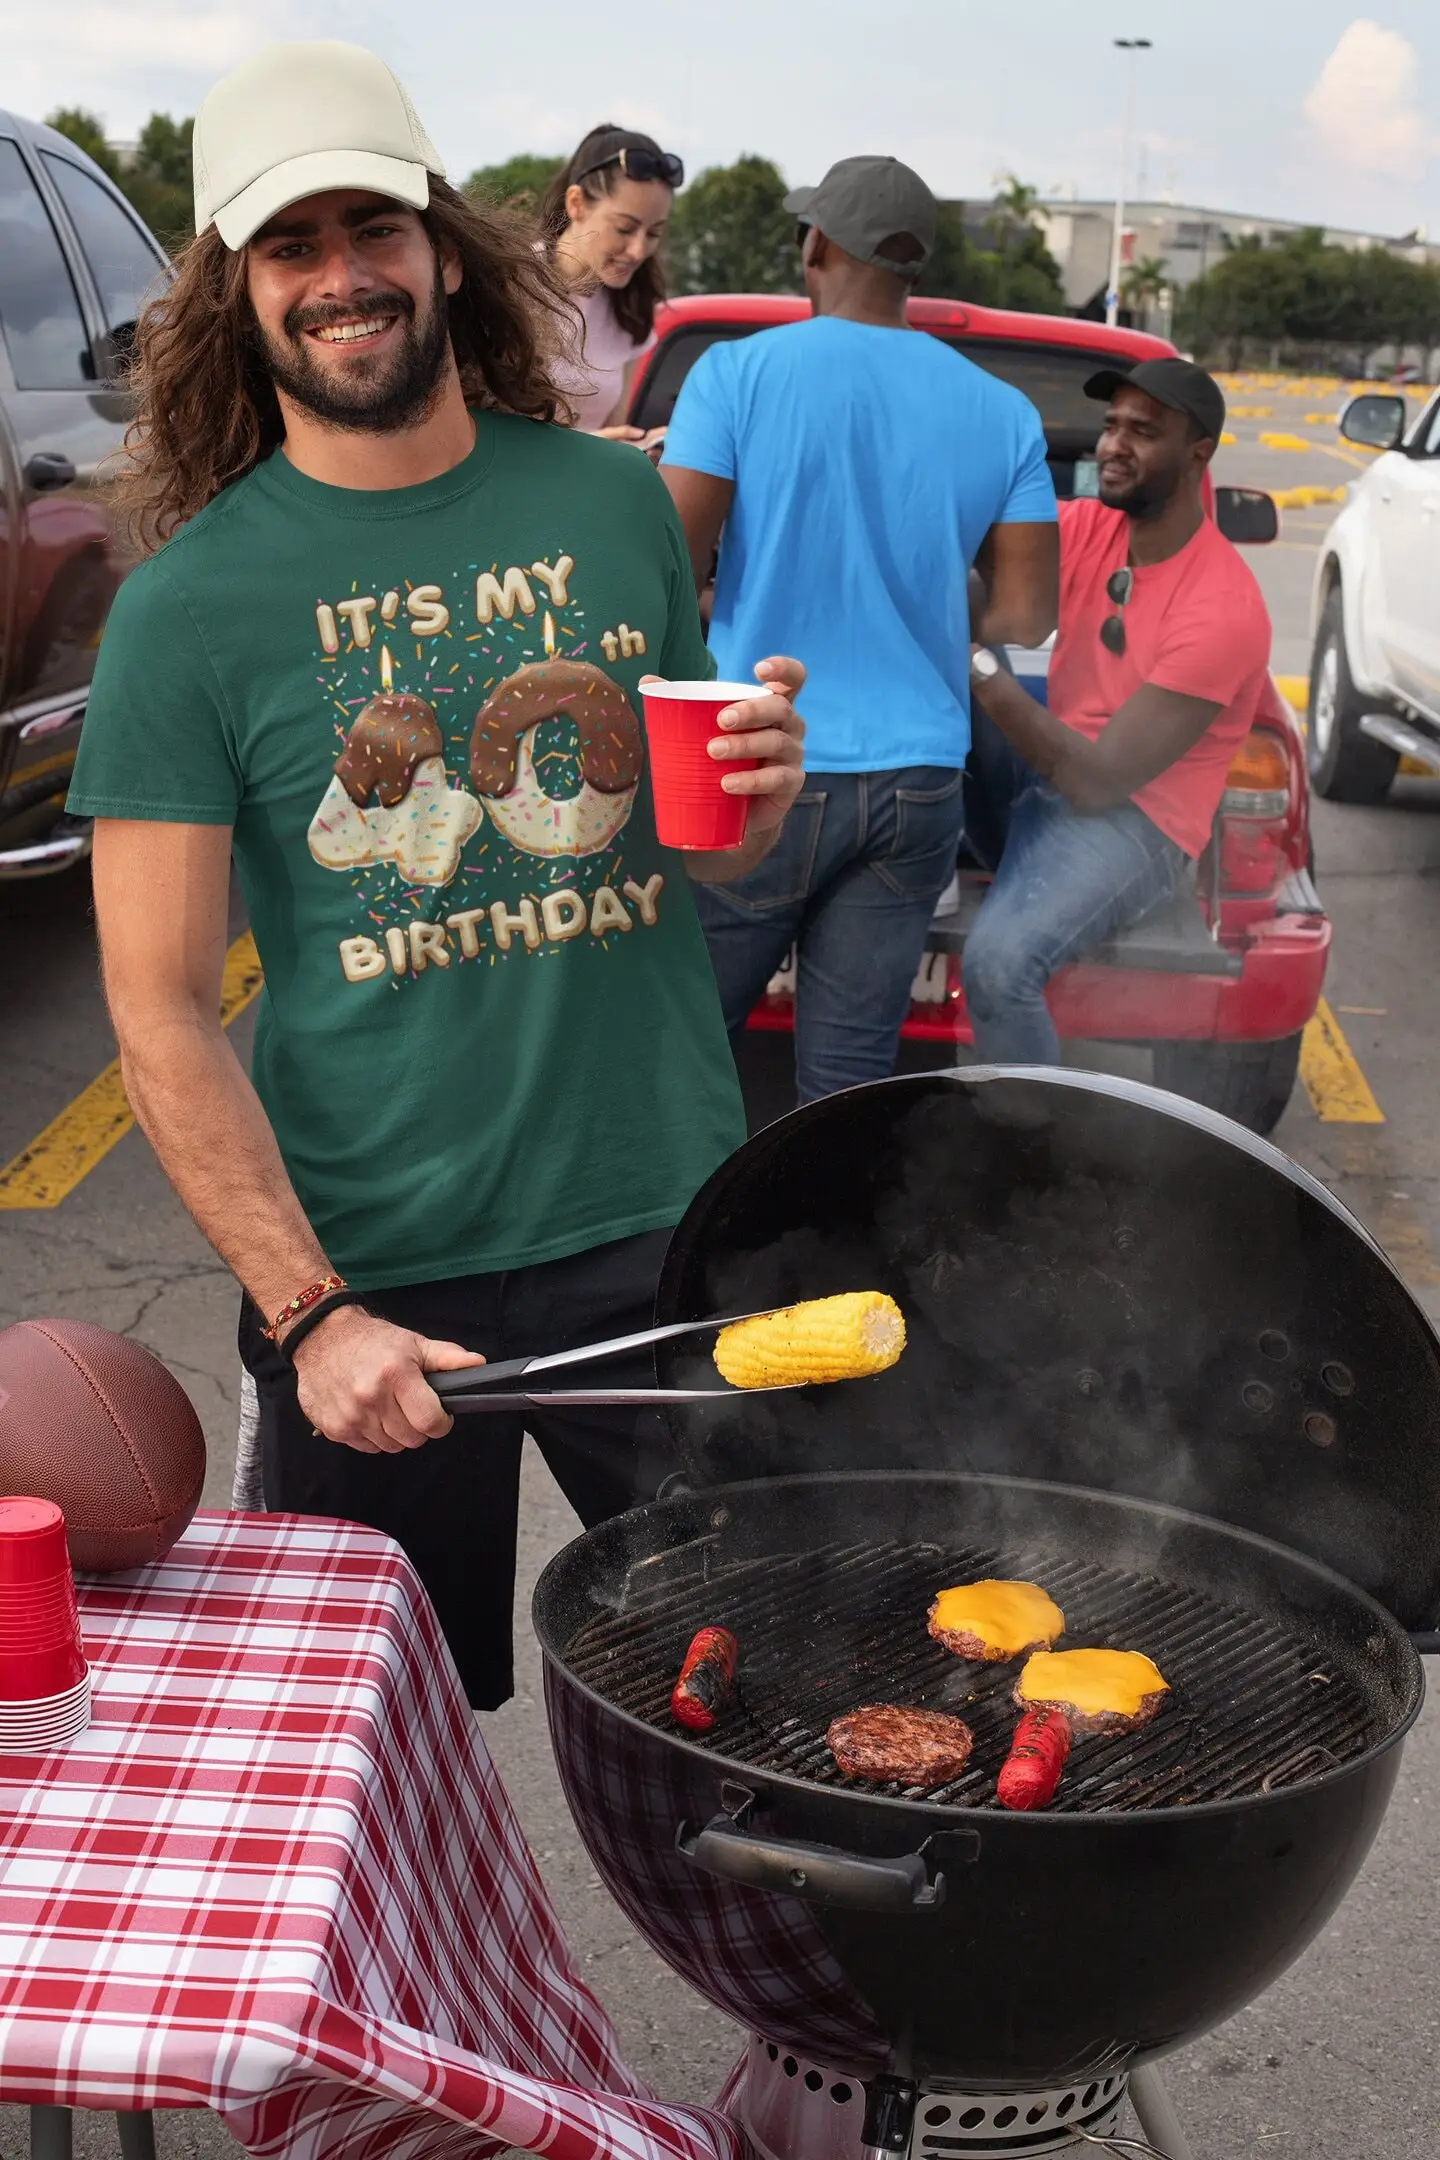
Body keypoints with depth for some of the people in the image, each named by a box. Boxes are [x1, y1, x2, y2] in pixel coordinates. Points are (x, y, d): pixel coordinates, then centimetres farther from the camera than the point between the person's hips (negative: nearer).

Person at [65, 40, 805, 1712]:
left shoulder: (615, 503, 3)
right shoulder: (192, 601, -7)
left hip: (668, 1222, 3)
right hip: (374, 1263, -2)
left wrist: (759, 797, -9)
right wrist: (305, 1313, -18)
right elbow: (160, 1011, -9)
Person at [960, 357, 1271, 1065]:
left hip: (1130, 820, -7)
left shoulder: (1223, 607, -19)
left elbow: (1098, 782, -24)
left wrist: (981, 669, -28)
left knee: (999, 961, -33)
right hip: (1039, 775, 7)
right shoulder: (1084, 526, 2)